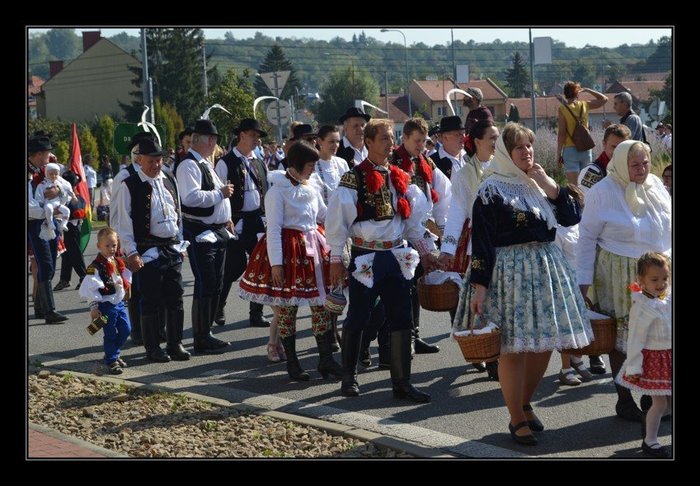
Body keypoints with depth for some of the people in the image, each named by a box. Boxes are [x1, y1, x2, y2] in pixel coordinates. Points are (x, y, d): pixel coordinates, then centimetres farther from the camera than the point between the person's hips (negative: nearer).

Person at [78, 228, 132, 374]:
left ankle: (114, 354, 31)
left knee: (125, 329, 12)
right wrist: (94, 307, -16)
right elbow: (90, 288, -16)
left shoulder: (118, 262, 9)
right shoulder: (95, 267, -15)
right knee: (110, 334, -1)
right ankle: (111, 361, 12)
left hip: (119, 303, 7)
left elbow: (126, 278, 25)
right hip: (106, 306, -7)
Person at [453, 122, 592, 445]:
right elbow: (481, 241, -11)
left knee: (544, 344, 10)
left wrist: (550, 186, -7)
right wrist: (479, 286, -16)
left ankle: (525, 403, 30)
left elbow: (572, 217, 4)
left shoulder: (539, 183, 12)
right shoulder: (491, 190, -8)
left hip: (546, 269, 6)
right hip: (509, 271, -6)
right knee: (513, 347, -3)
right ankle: (517, 420, 9)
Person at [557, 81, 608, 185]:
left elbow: (561, 133, -10)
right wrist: (587, 90, 18)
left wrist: (559, 153, -5)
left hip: (570, 149, -4)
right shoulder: (585, 105, 1)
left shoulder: (563, 108, -8)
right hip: (586, 149, 4)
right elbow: (604, 99, 18)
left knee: (573, 185, -5)